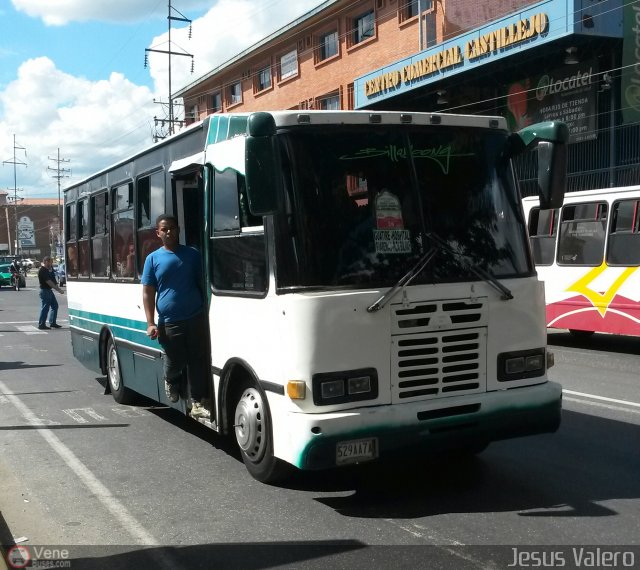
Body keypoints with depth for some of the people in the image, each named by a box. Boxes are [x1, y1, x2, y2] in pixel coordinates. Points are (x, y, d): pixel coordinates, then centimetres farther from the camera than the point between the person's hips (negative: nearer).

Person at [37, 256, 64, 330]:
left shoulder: (48, 269, 12)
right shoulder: (42, 270, -18)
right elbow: (49, 282, -24)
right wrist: (58, 289, -25)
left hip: (49, 290, 10)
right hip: (45, 291, -10)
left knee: (55, 305, 14)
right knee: (45, 307, -7)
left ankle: (52, 323, 20)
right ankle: (41, 325, 0)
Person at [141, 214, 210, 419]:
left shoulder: (192, 254, 8)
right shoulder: (153, 258, 4)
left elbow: (202, 284, 13)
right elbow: (148, 292, 3)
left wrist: (207, 314, 9)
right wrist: (150, 323, -5)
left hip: (195, 318, 1)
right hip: (169, 322, -1)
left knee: (197, 362, 1)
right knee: (175, 362, 4)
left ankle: (197, 404, 10)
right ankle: (170, 382, 38)